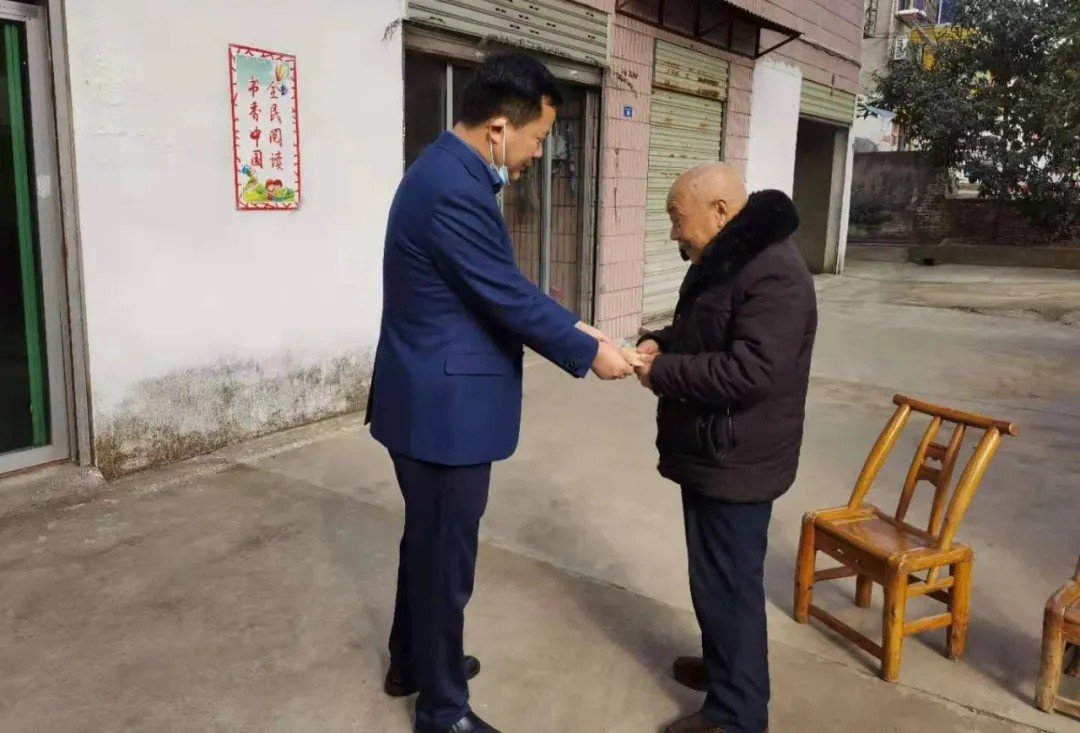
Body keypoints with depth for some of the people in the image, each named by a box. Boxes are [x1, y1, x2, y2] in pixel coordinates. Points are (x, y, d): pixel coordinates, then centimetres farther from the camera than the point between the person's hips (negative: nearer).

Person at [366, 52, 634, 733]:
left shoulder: (451, 170, 9)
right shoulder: (454, 189, -25)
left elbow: (505, 287, 14)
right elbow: (509, 299, -21)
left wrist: (574, 327, 10)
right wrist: (589, 352, -8)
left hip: (433, 398, 11)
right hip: (445, 407, -11)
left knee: (427, 541, 24)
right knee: (446, 556, 6)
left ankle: (412, 662, 43)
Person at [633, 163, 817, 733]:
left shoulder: (773, 273, -23)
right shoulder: (723, 259, 11)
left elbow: (750, 370, -30)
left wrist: (662, 373, -22)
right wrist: (659, 342, 2)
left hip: (737, 462, -10)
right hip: (711, 453, 10)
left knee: (728, 582, 1)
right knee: (715, 574, 23)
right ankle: (723, 665, 41)